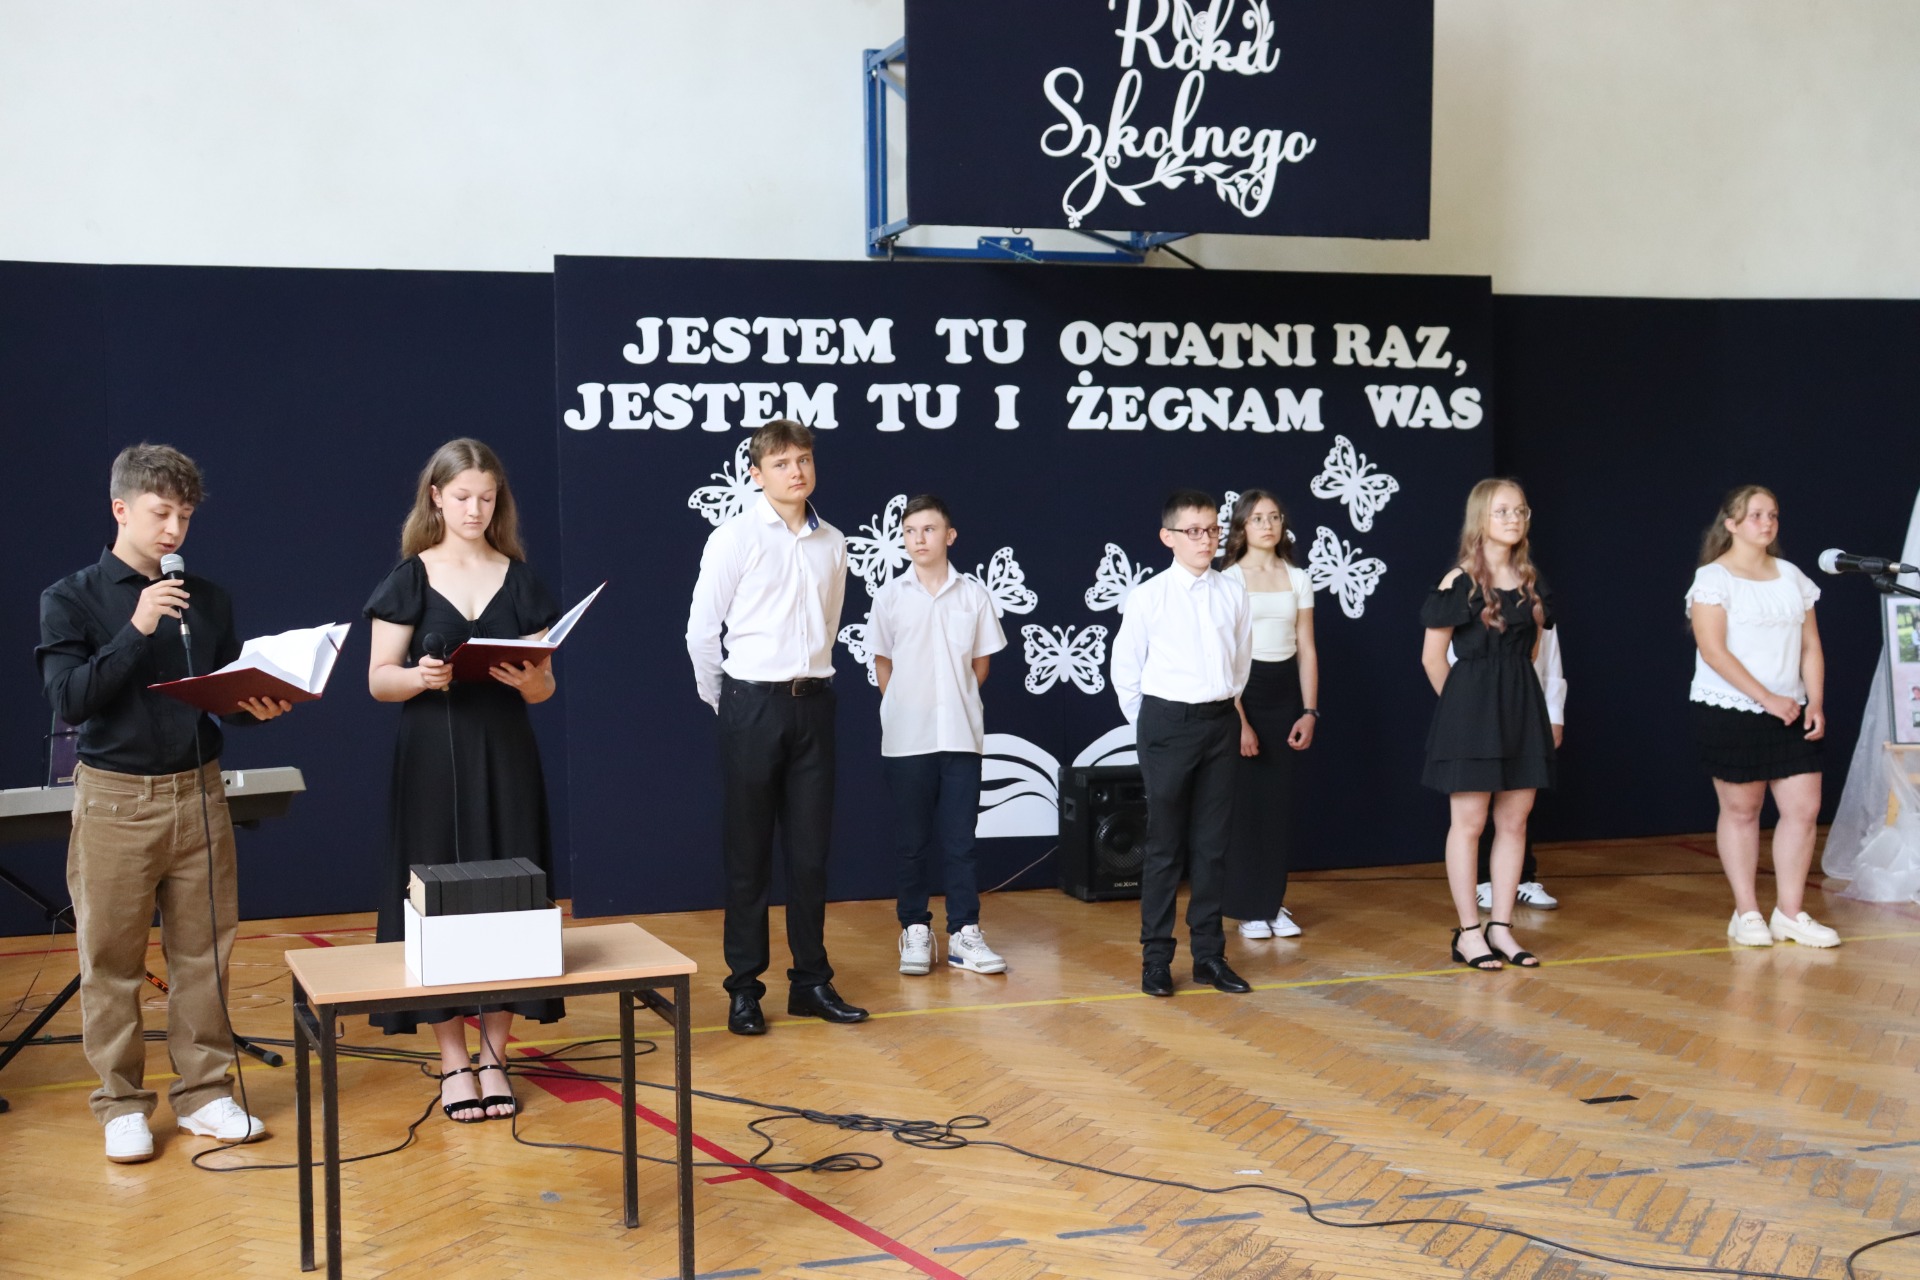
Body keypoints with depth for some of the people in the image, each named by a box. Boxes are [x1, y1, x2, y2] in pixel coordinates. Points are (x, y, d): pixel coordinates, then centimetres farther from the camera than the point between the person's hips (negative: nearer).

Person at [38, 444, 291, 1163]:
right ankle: (122, 1105, 14)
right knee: (112, 961, 3)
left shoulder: (208, 601, 8)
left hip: (198, 792, 3)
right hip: (115, 798, -3)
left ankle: (205, 1093, 18)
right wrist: (136, 631, -18)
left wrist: (258, 709, -9)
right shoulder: (71, 599, -2)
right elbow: (68, 700, -11)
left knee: (204, 953, 7)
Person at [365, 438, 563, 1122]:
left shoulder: (520, 579, 6)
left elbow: (545, 685, 6)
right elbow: (379, 679, -3)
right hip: (432, 757, -2)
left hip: (506, 757, 2)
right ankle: (453, 1061, 10)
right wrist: (419, 677, -23)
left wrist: (531, 681, -16)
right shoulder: (409, 579, 1)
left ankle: (493, 1056, 12)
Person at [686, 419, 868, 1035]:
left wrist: (811, 681, 14)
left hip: (813, 704, 4)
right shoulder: (734, 539, -7)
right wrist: (722, 701, 4)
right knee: (748, 853, 2)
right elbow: (701, 630, -3)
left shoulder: (832, 544, 7)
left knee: (811, 851, 8)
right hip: (753, 705, -4)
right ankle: (744, 988, 8)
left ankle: (812, 980, 17)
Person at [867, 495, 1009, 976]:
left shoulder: (973, 595, 2)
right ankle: (915, 931, 14)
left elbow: (980, 664, 9)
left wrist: (955, 705, 7)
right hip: (906, 738, 0)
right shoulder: (890, 596, 1)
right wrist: (906, 709, 5)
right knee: (913, 841, 6)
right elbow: (883, 664, 6)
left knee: (959, 840, 3)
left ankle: (964, 934, 8)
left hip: (960, 734, 0)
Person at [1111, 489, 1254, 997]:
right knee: (1165, 845, 2)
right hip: (1166, 722, -3)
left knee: (1213, 844, 8)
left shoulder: (1233, 593, 3)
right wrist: (1151, 725, 5)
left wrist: (1223, 711, 13)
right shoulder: (1148, 596, -7)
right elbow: (1126, 670, 2)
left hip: (1220, 722, 3)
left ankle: (1209, 954, 17)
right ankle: (1156, 957, 9)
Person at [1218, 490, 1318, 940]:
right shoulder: (1229, 580, -4)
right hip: (1241, 691, -4)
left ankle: (1273, 902, 15)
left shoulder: (1297, 579, 9)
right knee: (1244, 802, -1)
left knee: (1279, 802, 4)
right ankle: (1248, 908, 9)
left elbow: (1306, 650, 9)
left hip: (1285, 692, 4)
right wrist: (1238, 720, -13)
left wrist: (1310, 711, 1)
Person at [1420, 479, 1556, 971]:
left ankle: (1501, 928, 14)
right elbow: (1433, 657, -5)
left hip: (1521, 709, 6)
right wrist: (1462, 703, 4)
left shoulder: (1530, 581, 9)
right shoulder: (1460, 582, -8)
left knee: (1515, 820, 6)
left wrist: (1513, 690, 11)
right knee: (1469, 821, -1)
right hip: (1471, 710, -6)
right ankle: (1468, 932, 5)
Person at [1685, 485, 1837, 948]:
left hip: (1790, 714, 5)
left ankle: (1790, 913, 9)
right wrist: (1767, 698, -19)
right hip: (1730, 713, -5)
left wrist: (1816, 704, -1)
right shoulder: (1712, 579, -6)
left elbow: (1811, 646, 12)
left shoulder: (1792, 578, 11)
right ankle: (1746, 913, 11)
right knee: (1741, 809, 1)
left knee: (1804, 806, -1)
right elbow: (1714, 651, -15)